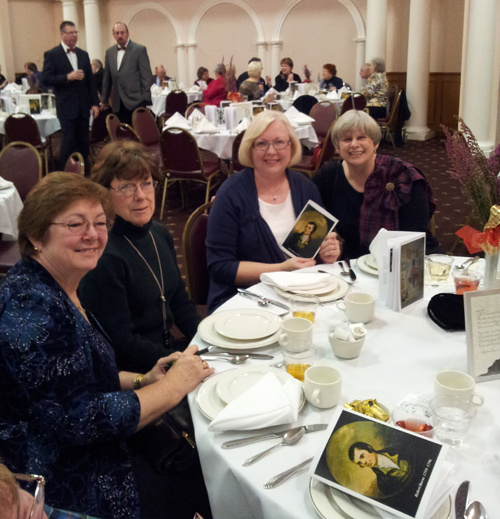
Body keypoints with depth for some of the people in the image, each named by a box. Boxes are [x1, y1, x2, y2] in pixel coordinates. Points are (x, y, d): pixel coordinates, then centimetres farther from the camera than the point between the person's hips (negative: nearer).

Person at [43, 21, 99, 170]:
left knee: (83, 142, 9)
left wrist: (94, 103, 6)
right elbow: (47, 78, -9)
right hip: (66, 107, -4)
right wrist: (68, 77, -19)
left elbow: (91, 80, 11)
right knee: (68, 142, -3)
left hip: (83, 106, 5)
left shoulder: (83, 54, 12)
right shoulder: (51, 55, -2)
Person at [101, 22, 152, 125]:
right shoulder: (109, 52, 13)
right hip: (119, 105, 4)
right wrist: (104, 100, 15)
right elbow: (107, 78, 17)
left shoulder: (140, 50, -1)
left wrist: (146, 101, -9)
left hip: (136, 102, -4)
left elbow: (146, 76, -4)